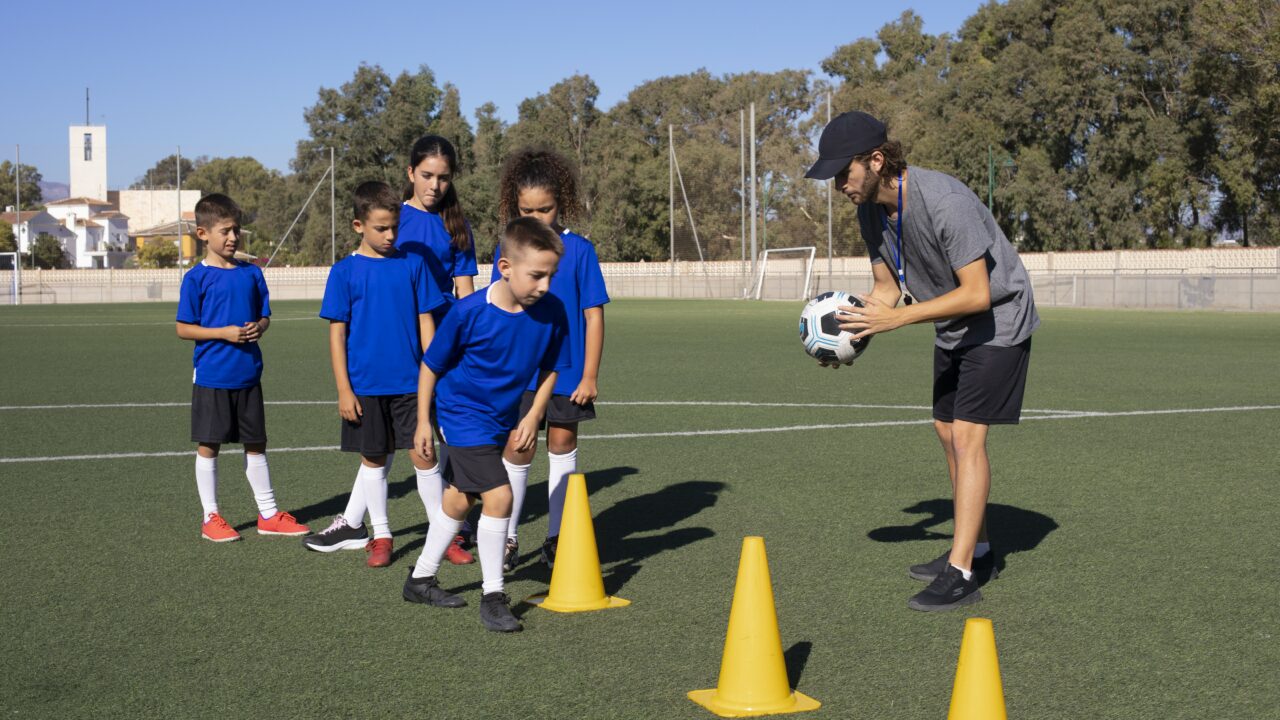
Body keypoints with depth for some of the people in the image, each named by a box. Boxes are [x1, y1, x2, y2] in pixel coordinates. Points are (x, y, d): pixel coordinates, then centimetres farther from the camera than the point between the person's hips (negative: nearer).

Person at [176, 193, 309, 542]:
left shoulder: (252, 273, 5)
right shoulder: (197, 278, -8)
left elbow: (265, 316, 12)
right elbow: (184, 329, -8)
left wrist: (258, 328, -11)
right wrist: (224, 333, -18)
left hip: (248, 374, 4)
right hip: (211, 376, -4)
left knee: (255, 444, 12)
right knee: (208, 445, 4)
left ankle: (269, 514, 20)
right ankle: (210, 517, 16)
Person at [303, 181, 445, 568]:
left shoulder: (412, 264, 2)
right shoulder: (345, 271, -3)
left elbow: (425, 323, 6)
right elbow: (337, 333, -2)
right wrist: (344, 390, -6)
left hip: (410, 381, 1)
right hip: (365, 385, 0)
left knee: (423, 454, -2)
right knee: (374, 458, 9)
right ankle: (380, 535, 22)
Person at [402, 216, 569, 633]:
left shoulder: (551, 312, -14)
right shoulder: (469, 312, -24)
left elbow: (549, 369, 2)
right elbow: (431, 365, -12)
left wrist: (532, 417, -6)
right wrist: (423, 423, -9)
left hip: (501, 420, 6)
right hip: (463, 415, -6)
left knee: (460, 500, 20)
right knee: (499, 496, -18)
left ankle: (421, 580, 39)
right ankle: (493, 596, -4)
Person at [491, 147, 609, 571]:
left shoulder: (578, 250, -4)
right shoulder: (507, 252, 1)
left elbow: (593, 314, -3)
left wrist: (589, 375, -5)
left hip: (566, 373, 0)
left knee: (562, 447, 8)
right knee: (517, 450, -3)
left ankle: (556, 539, 20)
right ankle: (508, 538, 13)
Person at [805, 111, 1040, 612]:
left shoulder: (944, 201, -32)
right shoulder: (870, 212, -6)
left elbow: (977, 294, -32)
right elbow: (886, 287, 4)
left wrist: (897, 318, -34)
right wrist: (850, 333, -15)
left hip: (997, 321, -9)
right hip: (952, 328, 9)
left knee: (967, 436, -15)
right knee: (947, 432, 12)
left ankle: (961, 574, -13)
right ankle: (978, 551, 24)